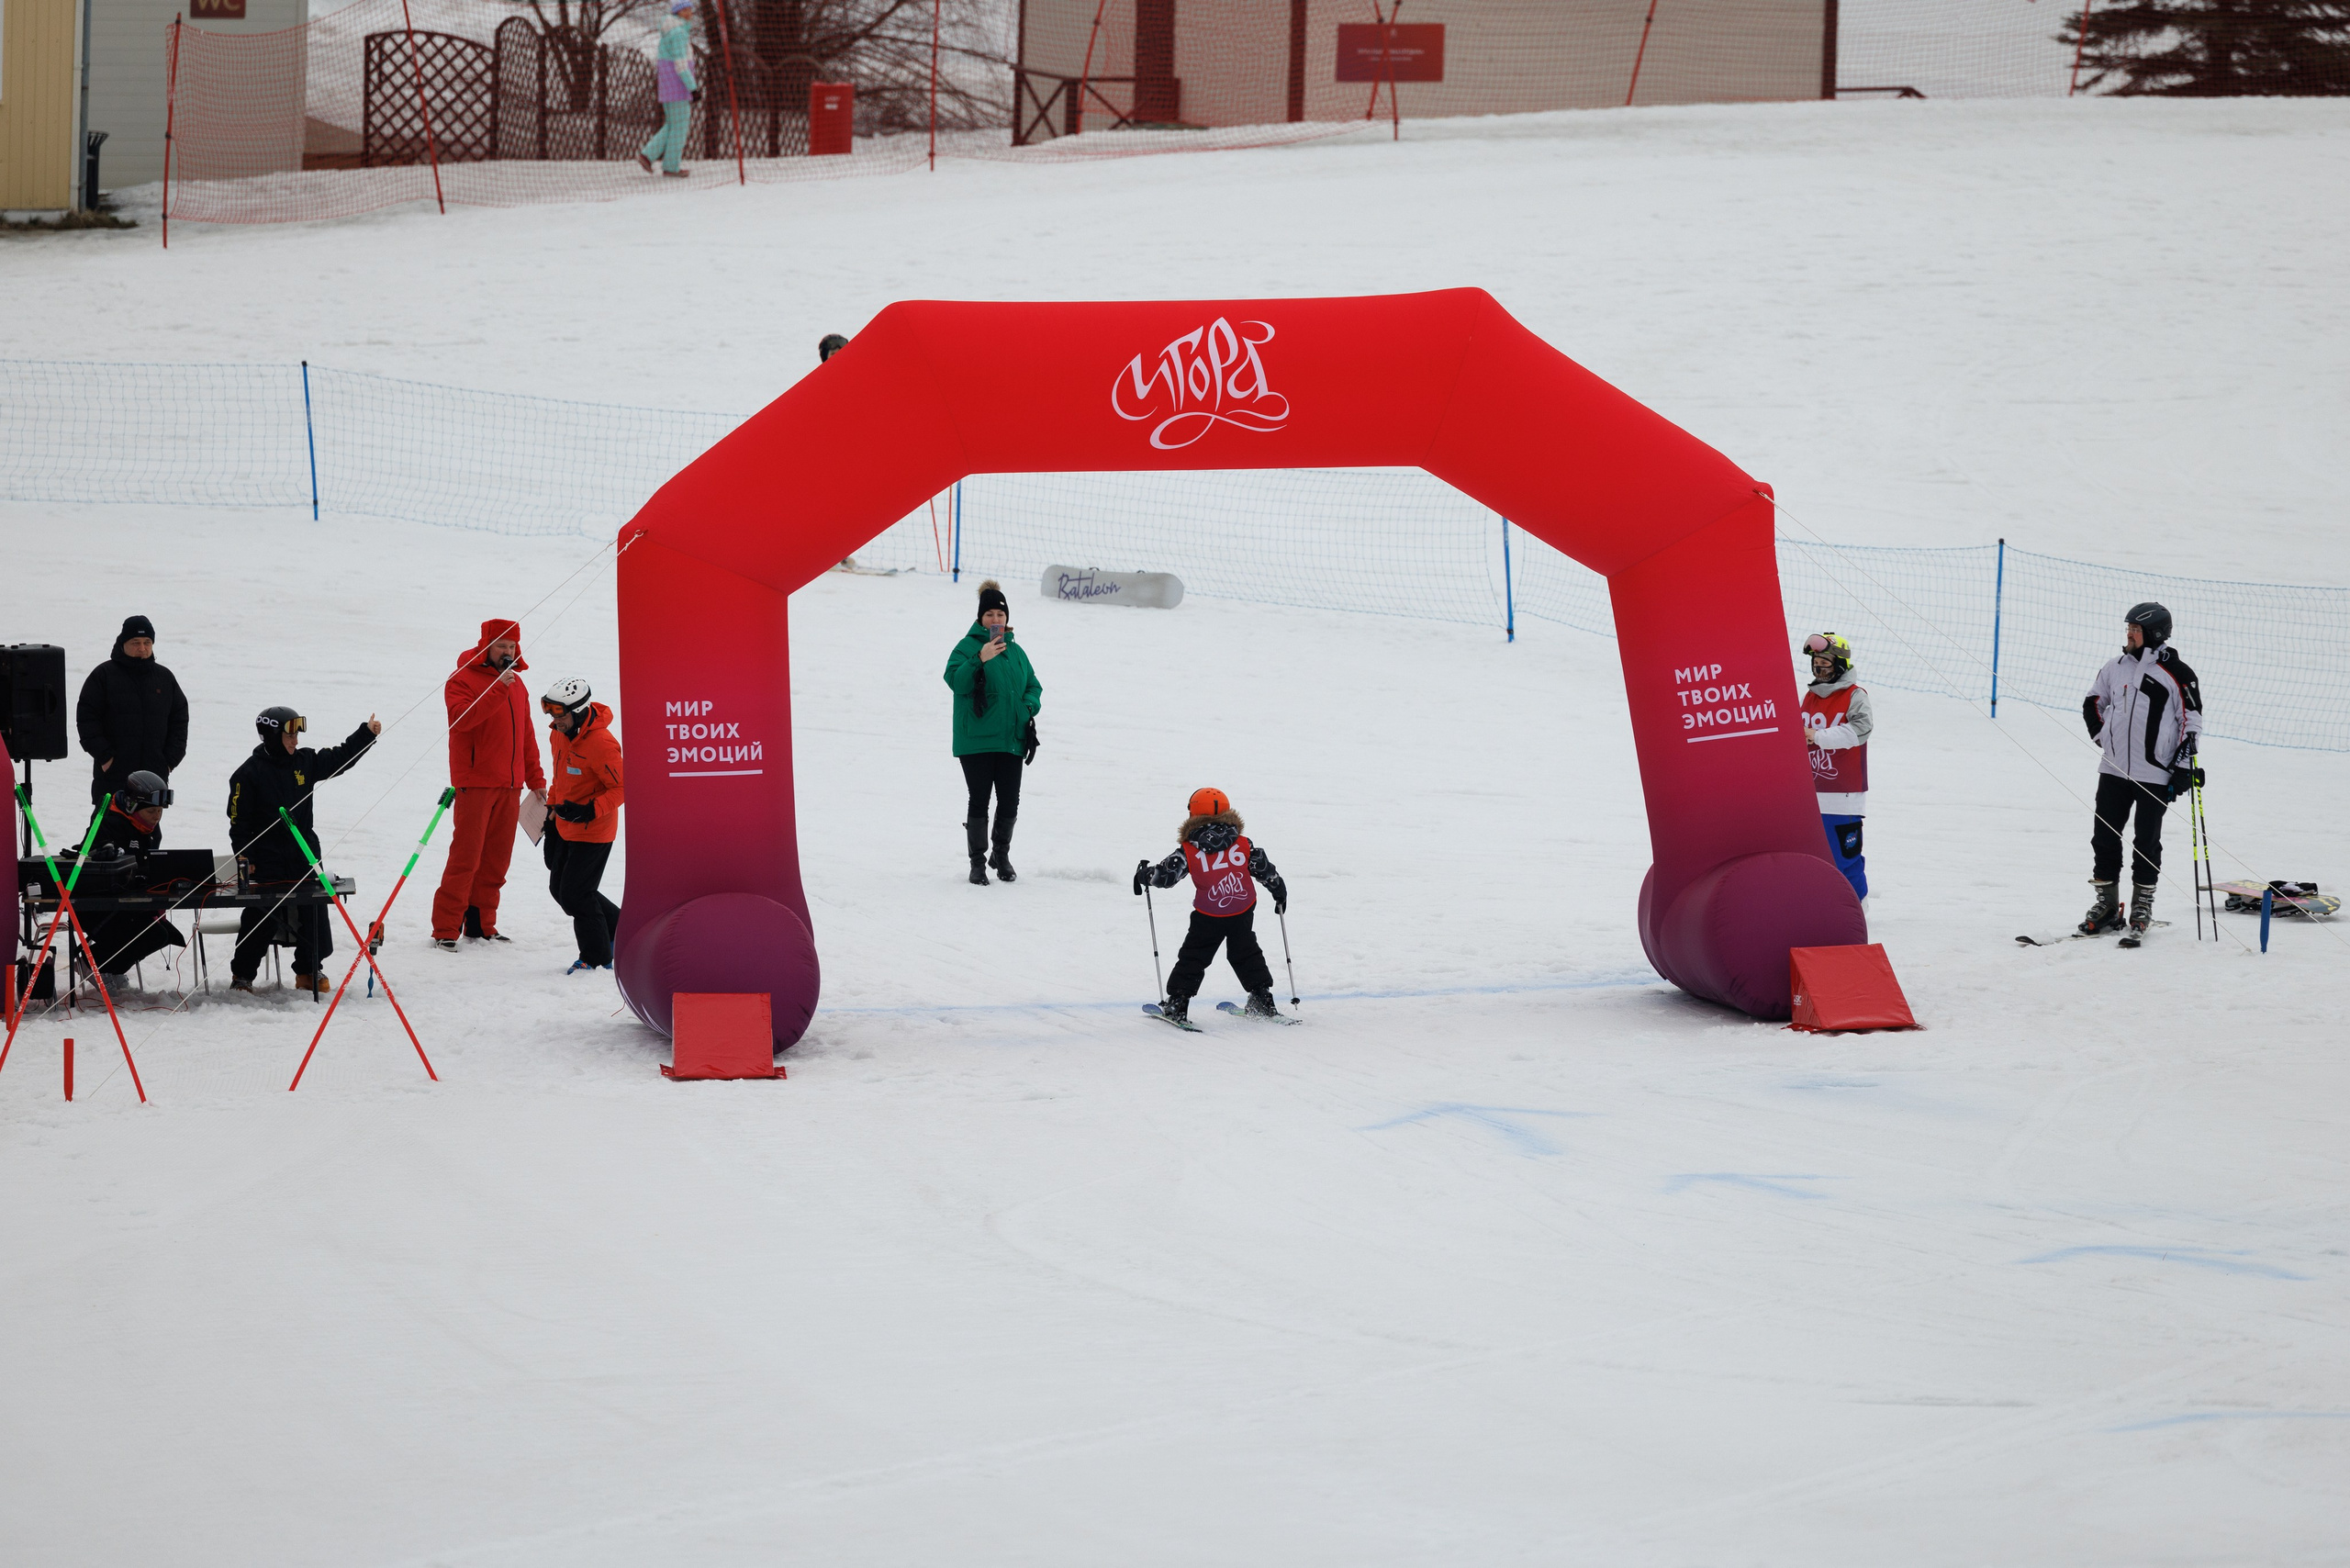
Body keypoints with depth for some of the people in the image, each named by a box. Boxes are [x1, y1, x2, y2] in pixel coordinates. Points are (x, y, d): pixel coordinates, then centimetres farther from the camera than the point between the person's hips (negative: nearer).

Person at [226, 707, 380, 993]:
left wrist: (367, 733, 5)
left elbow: (340, 758, 15)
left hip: (304, 854, 5)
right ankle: (242, 975, 8)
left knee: (314, 911, 2)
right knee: (262, 917, -4)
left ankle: (309, 970, 16)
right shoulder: (249, 773, -9)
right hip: (267, 860, -5)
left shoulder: (305, 761, 5)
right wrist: (244, 857, -11)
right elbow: (238, 820, -7)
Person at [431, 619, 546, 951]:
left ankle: (481, 924, 17)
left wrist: (535, 779, 22)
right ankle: (445, 930, -8)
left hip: (509, 786, 7)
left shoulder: (516, 684, 17)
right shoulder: (463, 679, -5)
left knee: (497, 860, 9)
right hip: (475, 784, -7)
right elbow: (463, 717, -24)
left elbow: (526, 734, 23)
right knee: (465, 857, -10)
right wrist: (498, 690, -29)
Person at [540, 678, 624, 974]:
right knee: (560, 889, 15)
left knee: (575, 894, -6)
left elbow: (622, 788, -21)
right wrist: (552, 809, 18)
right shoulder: (558, 733, 2)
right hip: (565, 828, 9)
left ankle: (597, 958, 10)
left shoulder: (601, 744, -25)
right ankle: (620, 929, 29)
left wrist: (589, 811, -30)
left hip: (593, 832, -9)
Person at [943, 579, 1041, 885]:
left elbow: (1033, 685, 22)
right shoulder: (968, 647, -3)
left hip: (1011, 740, 4)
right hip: (976, 741, -4)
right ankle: (977, 861, 9)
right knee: (979, 800, -2)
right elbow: (955, 680, -17)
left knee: (1010, 802, 6)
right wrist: (980, 660, -31)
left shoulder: (1016, 651, 13)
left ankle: (1002, 856, 26)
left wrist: (1030, 707, 1)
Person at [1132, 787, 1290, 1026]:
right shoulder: (1243, 845, 0)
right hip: (1243, 914, 3)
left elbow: (1166, 875, -9)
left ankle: (1176, 1006, 8)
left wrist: (1144, 874, 12)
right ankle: (1263, 1003, 22)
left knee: (1193, 958, 10)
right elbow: (1266, 871, 5)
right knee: (1246, 954, 22)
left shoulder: (1188, 851, -8)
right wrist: (1280, 892, 24)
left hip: (1208, 918, -3)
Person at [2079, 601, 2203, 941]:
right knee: (2104, 837, 6)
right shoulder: (2116, 669, 9)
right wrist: (2101, 736, 14)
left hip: (2156, 774, -5)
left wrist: (2183, 765, -9)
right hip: (2114, 769, 5)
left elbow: (2192, 721, -5)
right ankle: (2106, 906, 17)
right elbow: (2093, 702, 25)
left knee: (2146, 844, 2)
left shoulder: (2177, 674, -7)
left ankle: (2142, 910, 12)